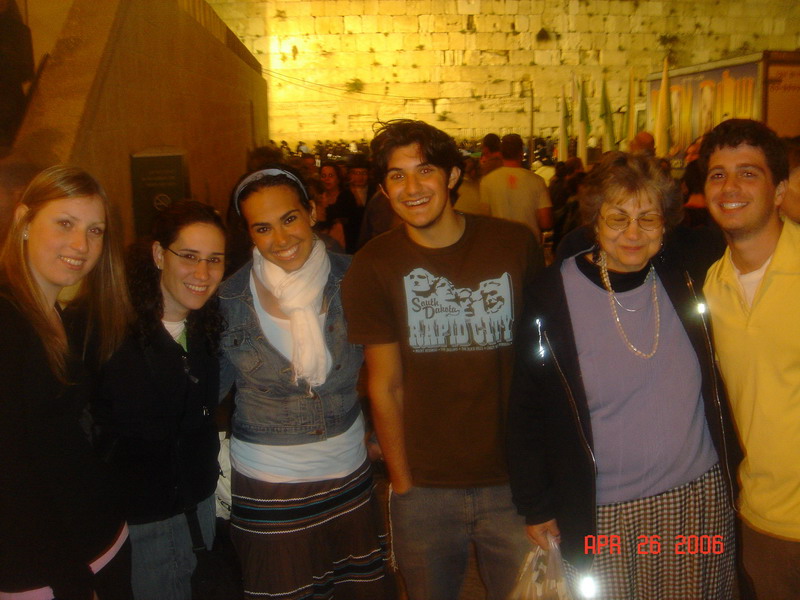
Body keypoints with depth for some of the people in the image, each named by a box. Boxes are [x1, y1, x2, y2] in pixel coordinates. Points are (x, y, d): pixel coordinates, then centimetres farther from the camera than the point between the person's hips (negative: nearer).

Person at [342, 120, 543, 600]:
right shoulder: (373, 267, -5)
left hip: (514, 481, 1)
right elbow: (386, 386, -3)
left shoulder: (515, 244, -5)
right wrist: (403, 484, -3)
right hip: (425, 489, 0)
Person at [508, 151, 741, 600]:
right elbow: (528, 409, -4)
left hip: (702, 497, 3)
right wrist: (536, 506, 0)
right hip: (603, 514, -2)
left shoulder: (689, 271, -6)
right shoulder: (553, 294, -12)